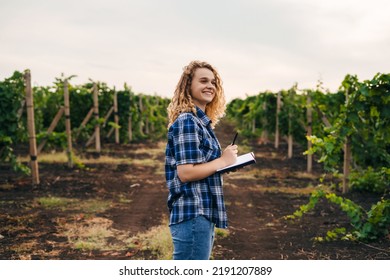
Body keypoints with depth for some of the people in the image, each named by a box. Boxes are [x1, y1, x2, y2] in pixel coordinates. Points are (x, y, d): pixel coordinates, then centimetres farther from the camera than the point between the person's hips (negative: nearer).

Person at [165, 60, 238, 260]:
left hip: (202, 213, 11)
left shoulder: (201, 122, 17)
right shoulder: (187, 122, -14)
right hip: (192, 215, -11)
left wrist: (223, 160, 6)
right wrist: (223, 161, -12)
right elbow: (185, 172, -22)